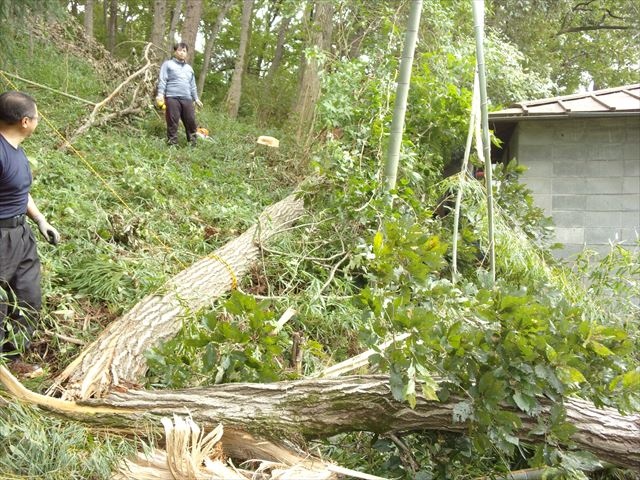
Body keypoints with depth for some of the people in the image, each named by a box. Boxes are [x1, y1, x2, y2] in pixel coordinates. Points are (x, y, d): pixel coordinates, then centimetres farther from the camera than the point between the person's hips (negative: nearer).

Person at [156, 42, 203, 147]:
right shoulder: (168, 64, 8)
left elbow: (192, 85, 29)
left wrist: (196, 98, 25)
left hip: (187, 99, 5)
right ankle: (172, 144, -3)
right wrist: (160, 94, -13)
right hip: (172, 98, -5)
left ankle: (193, 143, 7)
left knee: (191, 122, 0)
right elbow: (162, 80, -1)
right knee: (172, 123, -6)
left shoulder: (189, 68, 25)